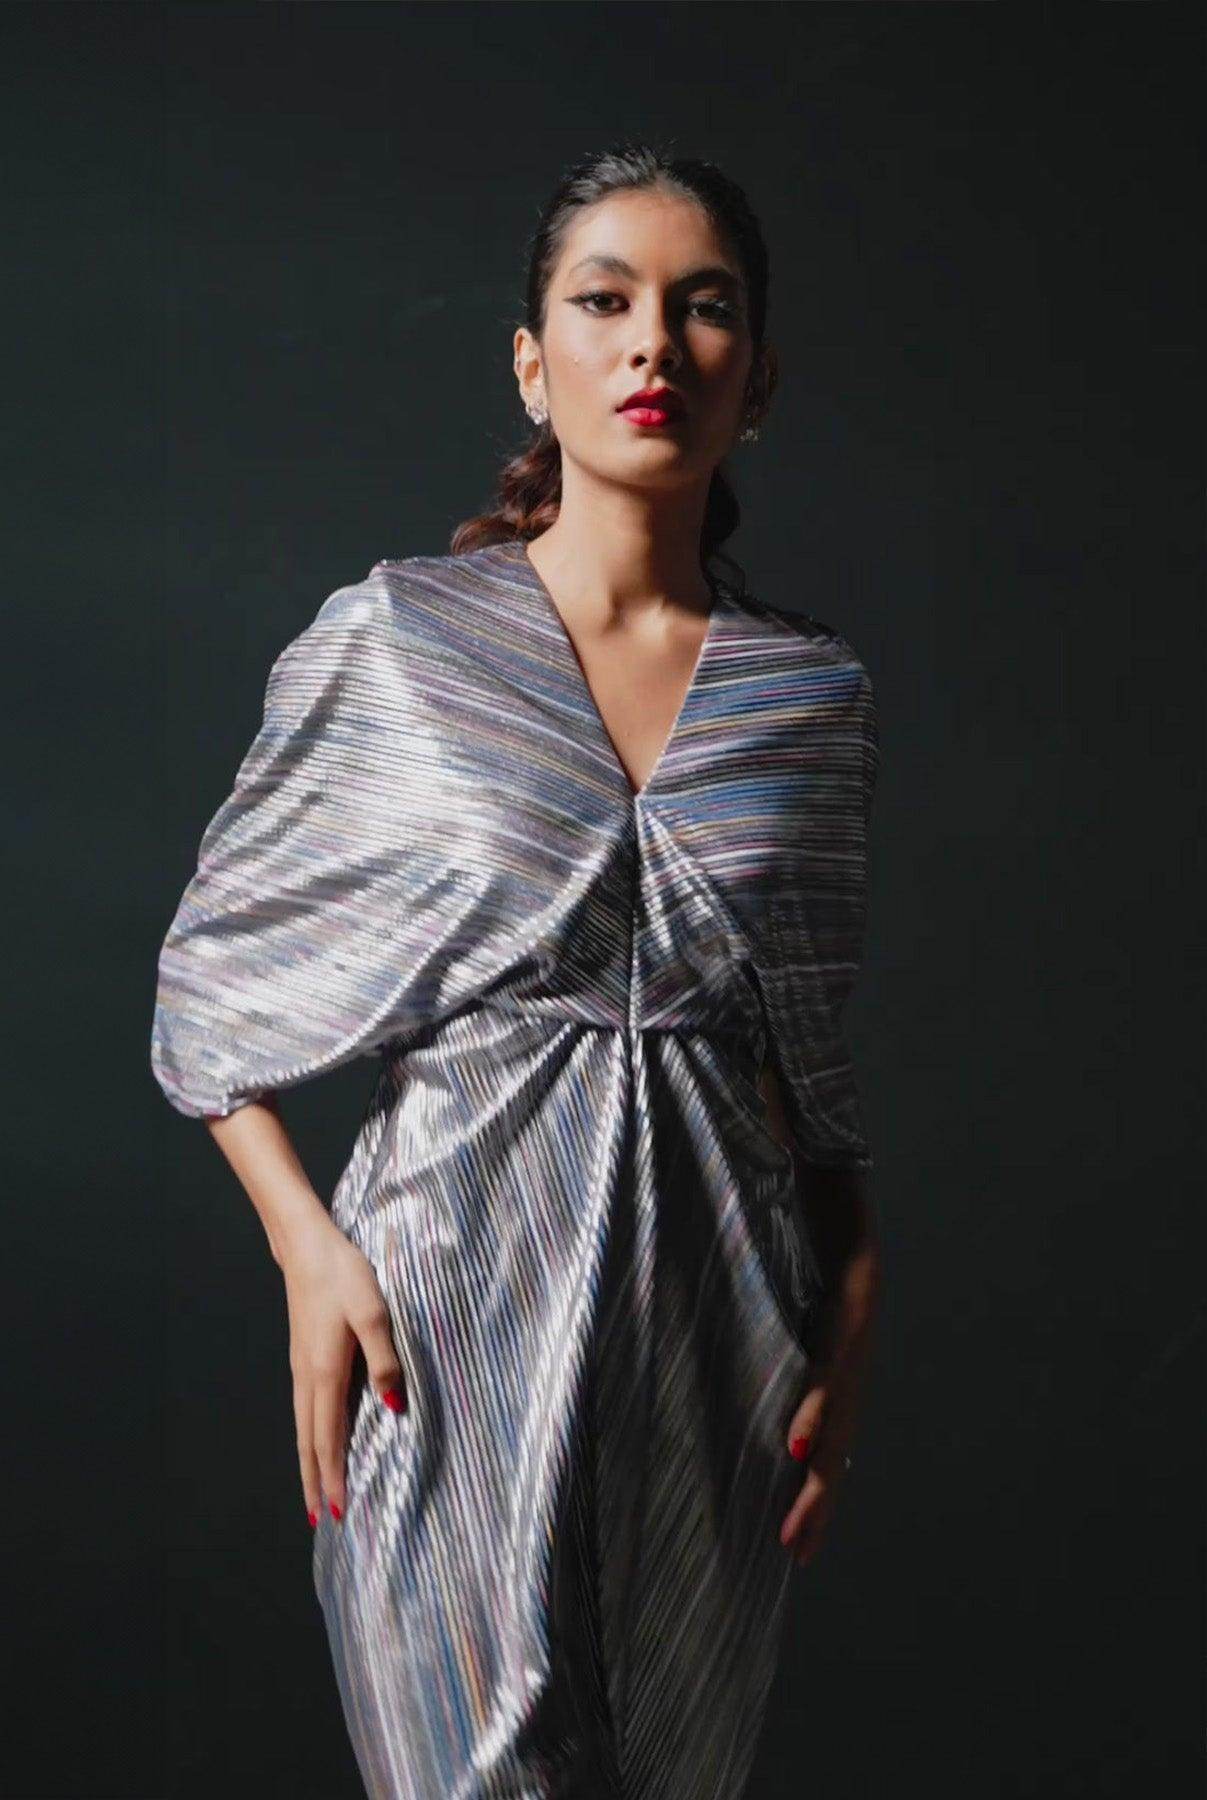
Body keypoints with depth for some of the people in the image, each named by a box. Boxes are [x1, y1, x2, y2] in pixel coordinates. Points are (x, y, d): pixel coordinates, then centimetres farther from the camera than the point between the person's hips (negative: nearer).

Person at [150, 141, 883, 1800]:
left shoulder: (817, 694, 4)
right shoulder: (389, 641, -3)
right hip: (452, 1290, -3)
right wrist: (308, 1246, -9)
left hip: (721, 1319, 3)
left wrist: (853, 1321, 3)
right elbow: (210, 973, 2)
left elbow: (817, 1047, 12)